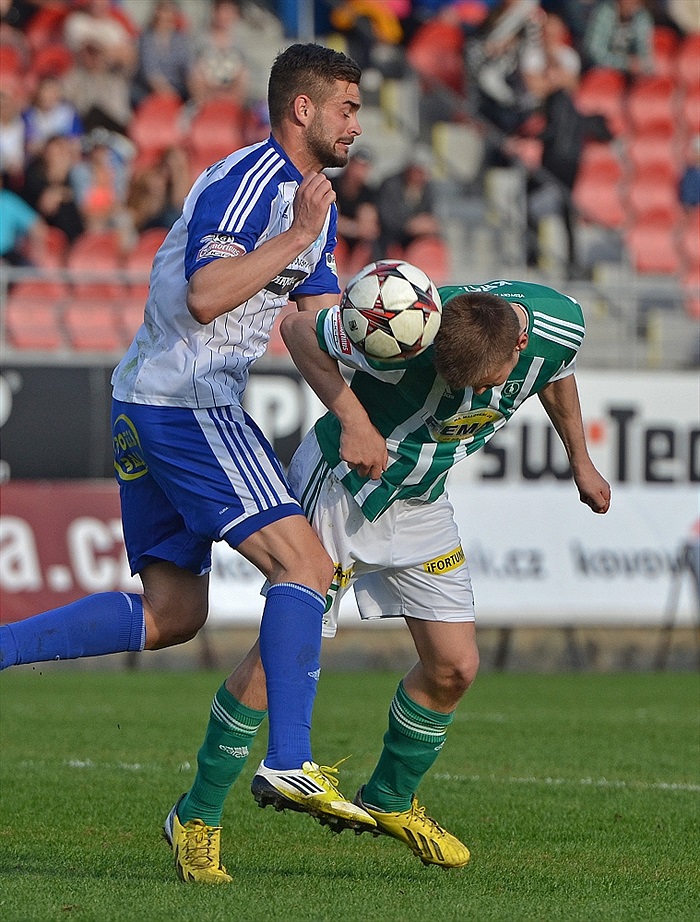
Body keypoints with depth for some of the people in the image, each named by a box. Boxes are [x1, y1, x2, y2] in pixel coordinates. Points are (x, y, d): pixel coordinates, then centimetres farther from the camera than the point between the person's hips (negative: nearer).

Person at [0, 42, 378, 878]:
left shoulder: (312, 201, 19)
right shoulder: (245, 182, -14)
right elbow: (204, 297, -25)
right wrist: (294, 237, -20)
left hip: (148, 407, 10)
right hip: (186, 401, -10)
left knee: (170, 613, 9)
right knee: (304, 566, -14)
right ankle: (288, 763, -19)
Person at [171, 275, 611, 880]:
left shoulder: (560, 324, -18)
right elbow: (298, 329, -22)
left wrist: (581, 461, 19)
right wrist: (353, 418, -33)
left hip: (421, 505, 5)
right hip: (341, 483, -5)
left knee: (455, 667, 1)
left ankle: (390, 801, 25)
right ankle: (199, 816, 3)